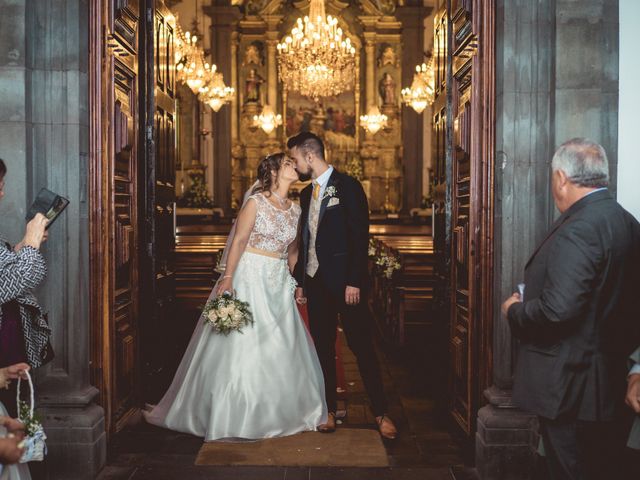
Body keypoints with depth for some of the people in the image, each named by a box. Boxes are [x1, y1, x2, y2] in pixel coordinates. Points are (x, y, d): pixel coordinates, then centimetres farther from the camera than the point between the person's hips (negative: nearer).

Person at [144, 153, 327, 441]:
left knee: (282, 347, 7)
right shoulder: (255, 202, -7)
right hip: (250, 276, -6)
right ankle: (229, 415, 10)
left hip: (279, 282, 6)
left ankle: (278, 410, 22)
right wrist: (227, 278, -21)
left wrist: (294, 281, 11)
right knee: (241, 343, -2)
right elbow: (239, 241, -13)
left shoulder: (295, 210, 10)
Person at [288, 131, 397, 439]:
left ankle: (380, 413, 7)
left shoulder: (347, 186, -7)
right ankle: (330, 410, 20)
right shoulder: (306, 194, 15)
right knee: (323, 347, 10)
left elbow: (360, 236, -12)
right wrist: (300, 281, 13)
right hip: (316, 281, 7)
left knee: (362, 347, -2)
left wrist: (354, 281, -17)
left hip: (345, 281, -7)